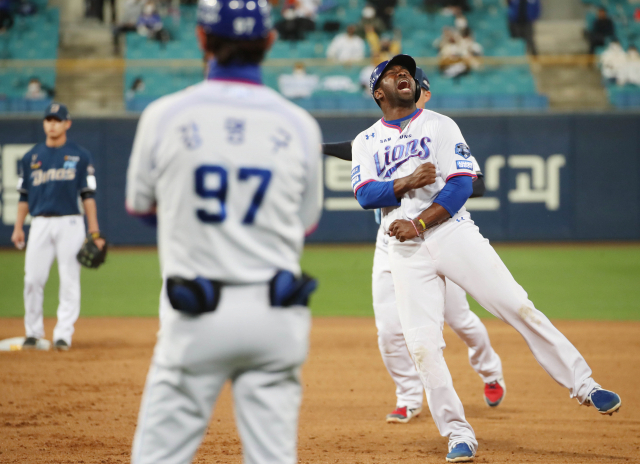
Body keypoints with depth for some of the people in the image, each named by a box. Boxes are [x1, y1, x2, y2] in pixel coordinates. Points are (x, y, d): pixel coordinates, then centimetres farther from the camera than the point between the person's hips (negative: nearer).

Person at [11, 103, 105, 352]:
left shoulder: (80, 156, 4)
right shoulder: (31, 157, 11)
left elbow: (88, 195, 2)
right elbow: (24, 196, 13)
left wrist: (94, 232, -4)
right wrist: (18, 227, 4)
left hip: (69, 224, -2)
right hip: (40, 225, 2)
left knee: (69, 280, -4)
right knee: (33, 280, -3)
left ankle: (63, 334, 1)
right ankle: (33, 332, 9)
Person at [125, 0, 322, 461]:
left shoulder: (165, 116, -4)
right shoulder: (299, 125, 0)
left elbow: (139, 202, 13)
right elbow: (307, 222, 11)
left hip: (196, 318, -2)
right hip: (276, 314, 2)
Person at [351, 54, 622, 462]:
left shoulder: (439, 125, 10)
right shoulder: (366, 142, 15)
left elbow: (462, 184, -2)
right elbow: (366, 194, -1)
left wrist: (419, 223, -14)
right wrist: (408, 182, -16)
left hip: (453, 231, -1)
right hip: (405, 249, 1)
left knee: (517, 306, -12)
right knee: (422, 344, -7)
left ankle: (583, 384, -8)